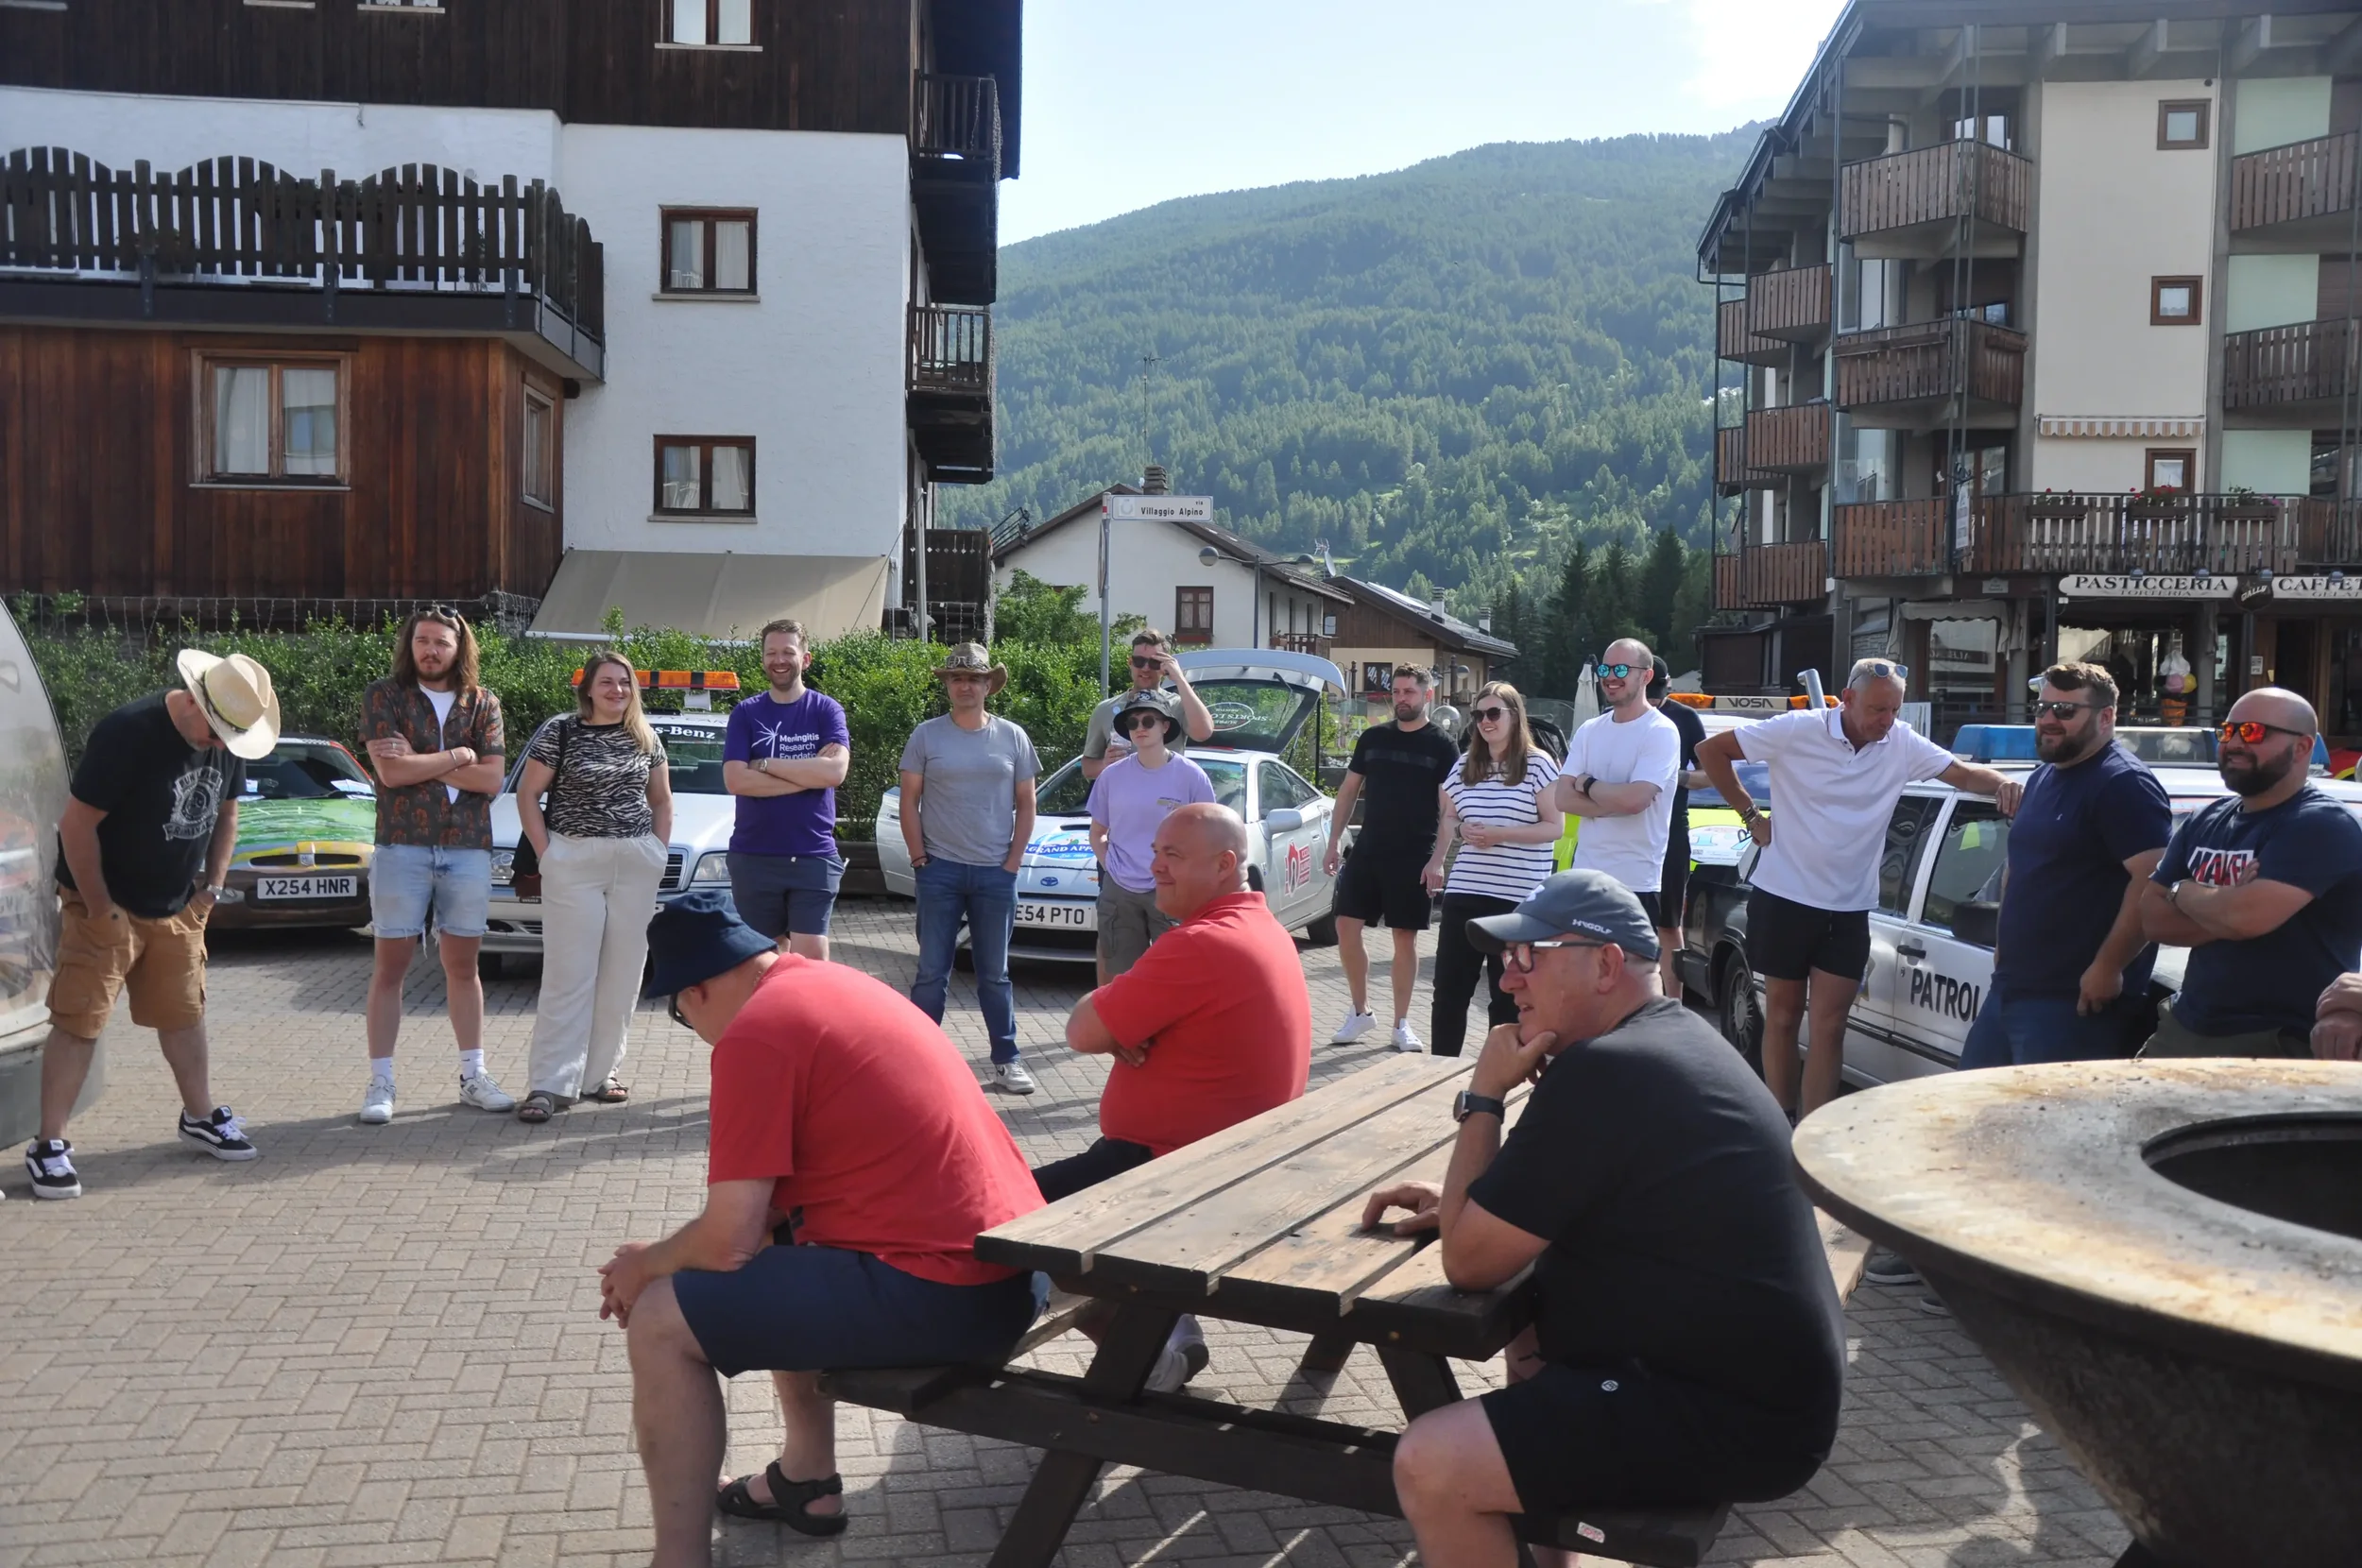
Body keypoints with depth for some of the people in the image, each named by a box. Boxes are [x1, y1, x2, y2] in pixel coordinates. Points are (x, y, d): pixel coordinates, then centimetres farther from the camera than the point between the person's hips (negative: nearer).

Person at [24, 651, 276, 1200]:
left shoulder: (228, 741, -3)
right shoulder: (128, 732, -24)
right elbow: (77, 825, -22)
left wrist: (210, 888, 7)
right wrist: (100, 908, -18)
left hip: (177, 909, 6)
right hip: (106, 906, -6)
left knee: (184, 1014, 15)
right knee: (79, 1022, -4)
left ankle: (200, 1116, 30)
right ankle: (48, 1145, 2)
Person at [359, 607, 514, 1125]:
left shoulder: (483, 704, 6)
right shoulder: (384, 697, 1)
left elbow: (492, 780, -5)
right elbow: (391, 772, -12)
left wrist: (420, 762, -10)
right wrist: (456, 757, -7)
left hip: (469, 850, 2)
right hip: (402, 848, -2)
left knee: (463, 967, 10)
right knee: (390, 966, 1)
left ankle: (473, 1076, 18)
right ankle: (380, 1083, 7)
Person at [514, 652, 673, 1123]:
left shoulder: (645, 737, 10)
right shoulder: (560, 733, -1)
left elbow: (661, 800, 19)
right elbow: (527, 794, 2)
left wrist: (660, 851, 8)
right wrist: (546, 853, -5)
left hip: (636, 866, 4)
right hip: (574, 863, -4)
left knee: (621, 974, 6)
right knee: (569, 976, -6)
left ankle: (602, 1070, 17)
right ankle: (552, 1084, -4)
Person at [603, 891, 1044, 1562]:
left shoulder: (753, 1033, -12)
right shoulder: (831, 980, 16)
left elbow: (731, 1239, -12)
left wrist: (645, 1266, 7)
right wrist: (670, 1259, 22)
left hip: (941, 1297, -10)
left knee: (661, 1322, -3)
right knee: (774, 1257, 29)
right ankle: (807, 1479, 35)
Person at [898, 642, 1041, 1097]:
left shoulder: (1013, 737, 4)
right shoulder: (926, 735, 1)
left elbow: (1026, 805, 7)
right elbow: (909, 800, 3)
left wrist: (1013, 863, 0)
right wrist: (919, 857, -4)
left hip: (996, 873, 1)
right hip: (940, 871, -1)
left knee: (995, 975, 9)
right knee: (932, 972, 3)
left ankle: (1006, 1060, 15)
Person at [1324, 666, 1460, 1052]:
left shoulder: (1442, 747, -1)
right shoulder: (1372, 738, 8)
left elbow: (1449, 808, -3)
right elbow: (1349, 791, 13)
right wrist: (1333, 842, 7)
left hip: (1413, 858, -3)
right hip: (1367, 851, 3)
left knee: (1405, 937, 2)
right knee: (1346, 926, -3)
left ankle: (1401, 1024, 12)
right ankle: (1361, 1012, 13)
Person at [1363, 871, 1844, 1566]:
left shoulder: (1602, 1073, -22)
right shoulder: (1671, 1037, 9)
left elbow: (1470, 1261, -16)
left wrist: (1483, 1096, -7)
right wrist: (1463, 1203, 10)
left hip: (1733, 1415, -11)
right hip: (1759, 1375, 11)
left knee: (1428, 1465, -15)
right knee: (1531, 1330, 29)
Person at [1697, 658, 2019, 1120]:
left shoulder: (1903, 743, -1)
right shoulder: (1797, 730, -11)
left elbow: (1964, 773, 1)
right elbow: (1711, 750, -6)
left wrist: (2002, 783, -23)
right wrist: (1751, 815, -6)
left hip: (1849, 910, 3)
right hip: (1784, 897, -3)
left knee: (1829, 1027, 1)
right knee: (1782, 1017, 8)